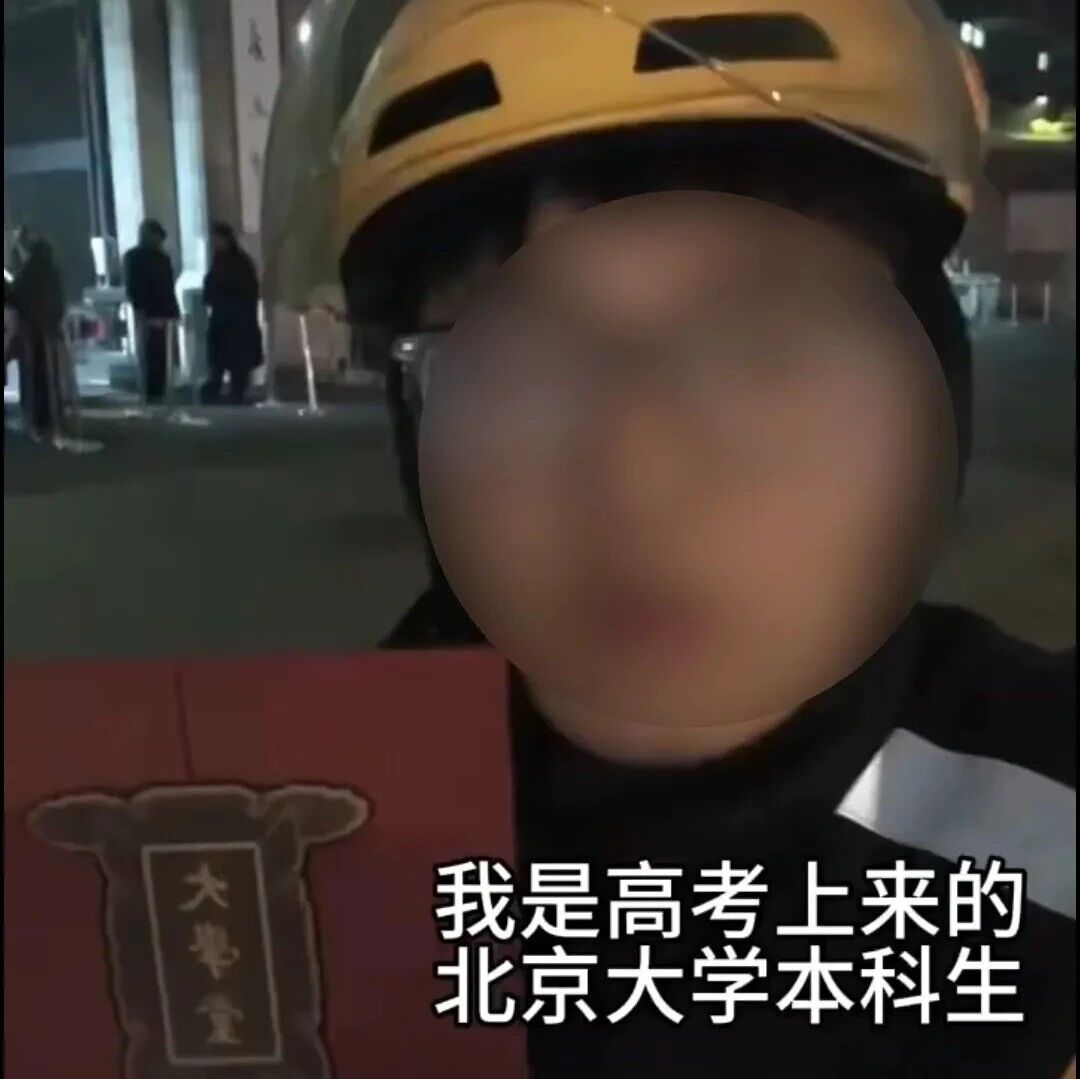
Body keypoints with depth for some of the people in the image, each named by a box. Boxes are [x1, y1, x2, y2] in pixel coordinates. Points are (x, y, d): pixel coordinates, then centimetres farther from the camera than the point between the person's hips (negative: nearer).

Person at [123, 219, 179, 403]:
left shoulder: (162, 258, 16)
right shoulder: (133, 257, 3)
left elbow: (169, 287, 14)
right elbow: (132, 287, -5)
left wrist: (173, 311, 5)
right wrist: (140, 310, -14)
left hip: (161, 314, 4)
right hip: (146, 315, -4)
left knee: (161, 356, 2)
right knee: (148, 356, -7)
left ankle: (159, 393, 6)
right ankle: (150, 394, -6)